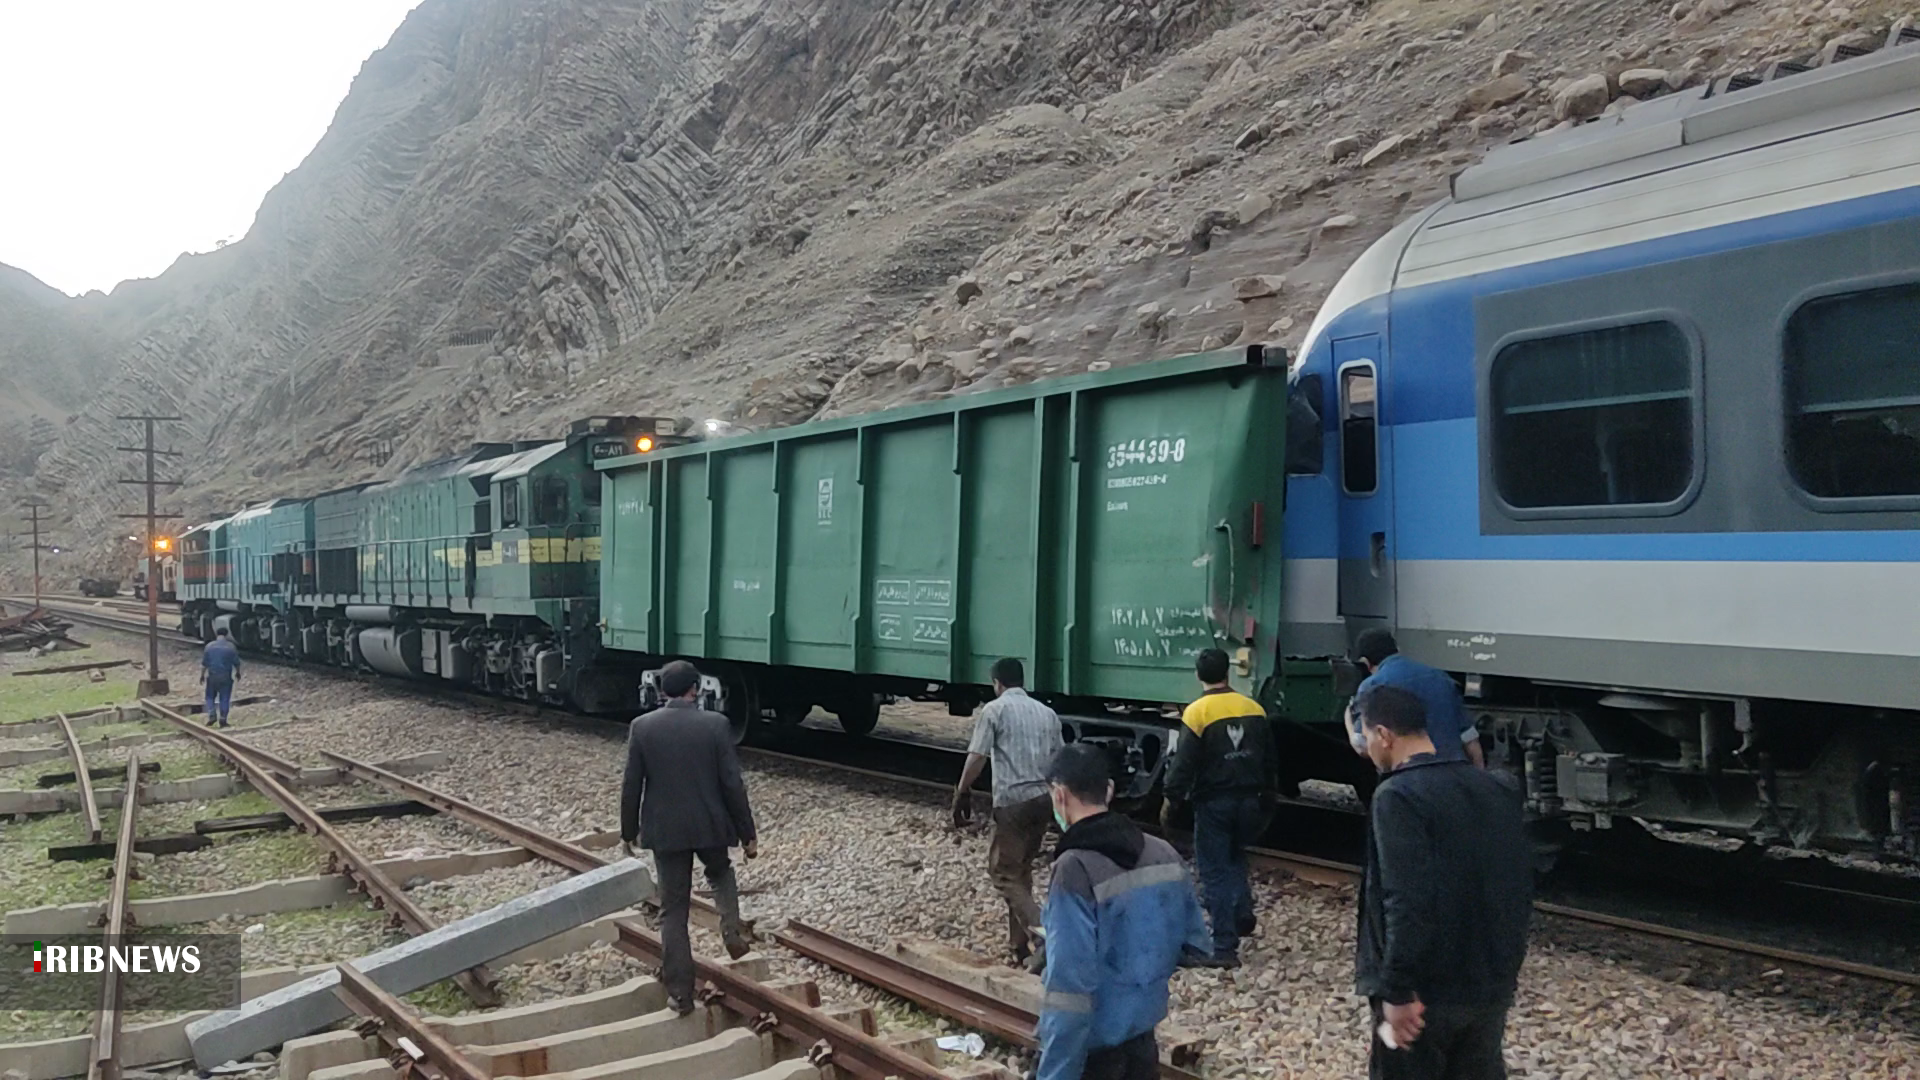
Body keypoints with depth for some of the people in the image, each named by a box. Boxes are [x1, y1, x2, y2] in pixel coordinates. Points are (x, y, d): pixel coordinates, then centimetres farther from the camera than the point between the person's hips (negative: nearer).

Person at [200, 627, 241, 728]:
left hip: (212, 676, 1)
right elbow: (236, 662, 0)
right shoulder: (230, 647, -5)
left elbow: (204, 663, 0)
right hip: (226, 677, -1)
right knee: (224, 698, 6)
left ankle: (212, 716, 2)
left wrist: (202, 675, 12)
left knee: (210, 696, 16)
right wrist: (237, 672, 17)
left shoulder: (209, 646, -2)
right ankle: (222, 720, 3)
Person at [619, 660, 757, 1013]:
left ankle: (680, 994, 10)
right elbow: (732, 783, -9)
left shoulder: (642, 727, -5)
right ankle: (733, 932, 8)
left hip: (665, 830, 1)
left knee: (673, 911, 9)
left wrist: (628, 833, 12)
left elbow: (632, 786, -1)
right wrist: (747, 833, 0)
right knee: (721, 874, 31)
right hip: (710, 825, 0)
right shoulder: (715, 724, -9)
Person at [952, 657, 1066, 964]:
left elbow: (977, 757, -9)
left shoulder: (994, 710, -3)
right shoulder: (1046, 712, 15)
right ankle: (1019, 944, 21)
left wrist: (962, 794, 0)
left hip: (1012, 801, -6)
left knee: (1004, 873, 0)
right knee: (1021, 870, 18)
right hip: (1043, 799, 6)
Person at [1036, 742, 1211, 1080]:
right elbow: (1196, 945, 9)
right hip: (1142, 1043, 7)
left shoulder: (1075, 871, -23)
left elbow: (1069, 988, -26)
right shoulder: (1163, 855, -1)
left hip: (1090, 1052, -7)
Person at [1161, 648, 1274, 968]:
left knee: (1215, 872, 0)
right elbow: (1268, 760, 11)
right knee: (1235, 858, 27)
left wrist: (1172, 797, -3)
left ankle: (1225, 947, -1)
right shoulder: (1254, 709, 4)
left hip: (1213, 803, -5)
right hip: (1249, 800, 5)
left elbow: (1184, 764, -15)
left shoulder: (1197, 713, -12)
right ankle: (1242, 912, 10)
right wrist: (1264, 801, 21)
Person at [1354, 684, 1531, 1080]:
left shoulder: (1398, 795, -18)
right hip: (1493, 983, 7)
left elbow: (1407, 903, -26)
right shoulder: (1498, 788, 6)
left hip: (1426, 989, -7)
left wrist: (1398, 991, -22)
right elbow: (1522, 884, 12)